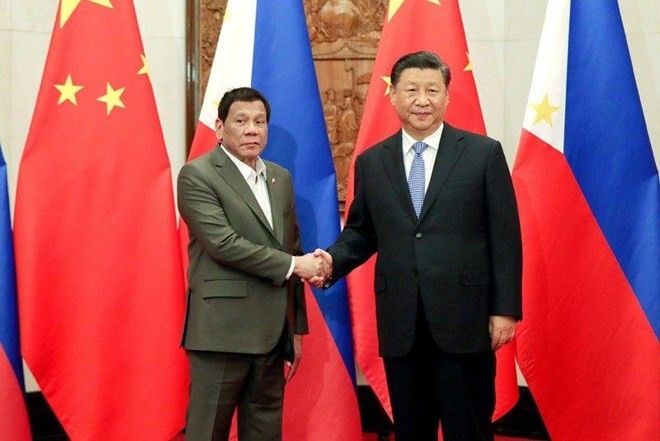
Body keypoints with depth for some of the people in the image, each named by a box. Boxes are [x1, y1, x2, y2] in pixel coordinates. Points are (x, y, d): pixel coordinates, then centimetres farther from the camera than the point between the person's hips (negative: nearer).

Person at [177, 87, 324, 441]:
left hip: (272, 333, 6)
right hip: (223, 332, -6)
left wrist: (297, 328, 15)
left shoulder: (281, 178, 14)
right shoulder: (197, 175, -6)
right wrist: (293, 265, -14)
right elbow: (223, 243, -17)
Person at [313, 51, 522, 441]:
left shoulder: (484, 153, 0)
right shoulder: (371, 162, 9)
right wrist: (333, 260, -6)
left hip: (463, 320, -3)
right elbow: (361, 232, 15)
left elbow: (505, 238, -2)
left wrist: (505, 309, -6)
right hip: (400, 324, 3)